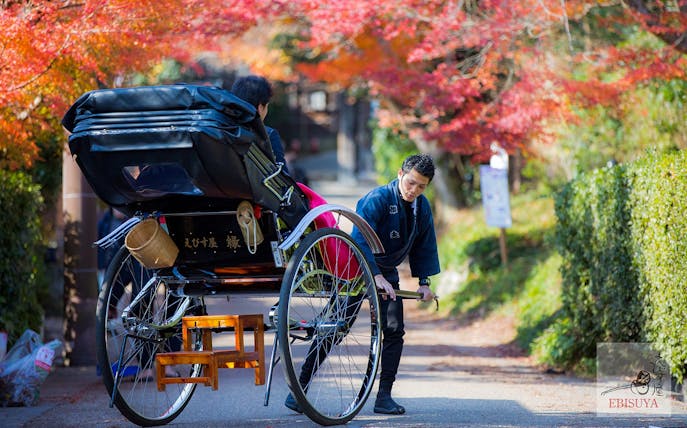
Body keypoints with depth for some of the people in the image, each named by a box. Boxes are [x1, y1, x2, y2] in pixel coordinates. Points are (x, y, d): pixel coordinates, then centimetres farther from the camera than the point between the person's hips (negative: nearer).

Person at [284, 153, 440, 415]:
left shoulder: (422, 207, 1)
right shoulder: (377, 199, -21)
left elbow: (425, 246, 13)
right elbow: (359, 240, -31)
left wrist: (424, 282, 3)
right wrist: (376, 276, -39)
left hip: (387, 274, 6)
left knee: (394, 330, -6)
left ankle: (384, 397, -2)